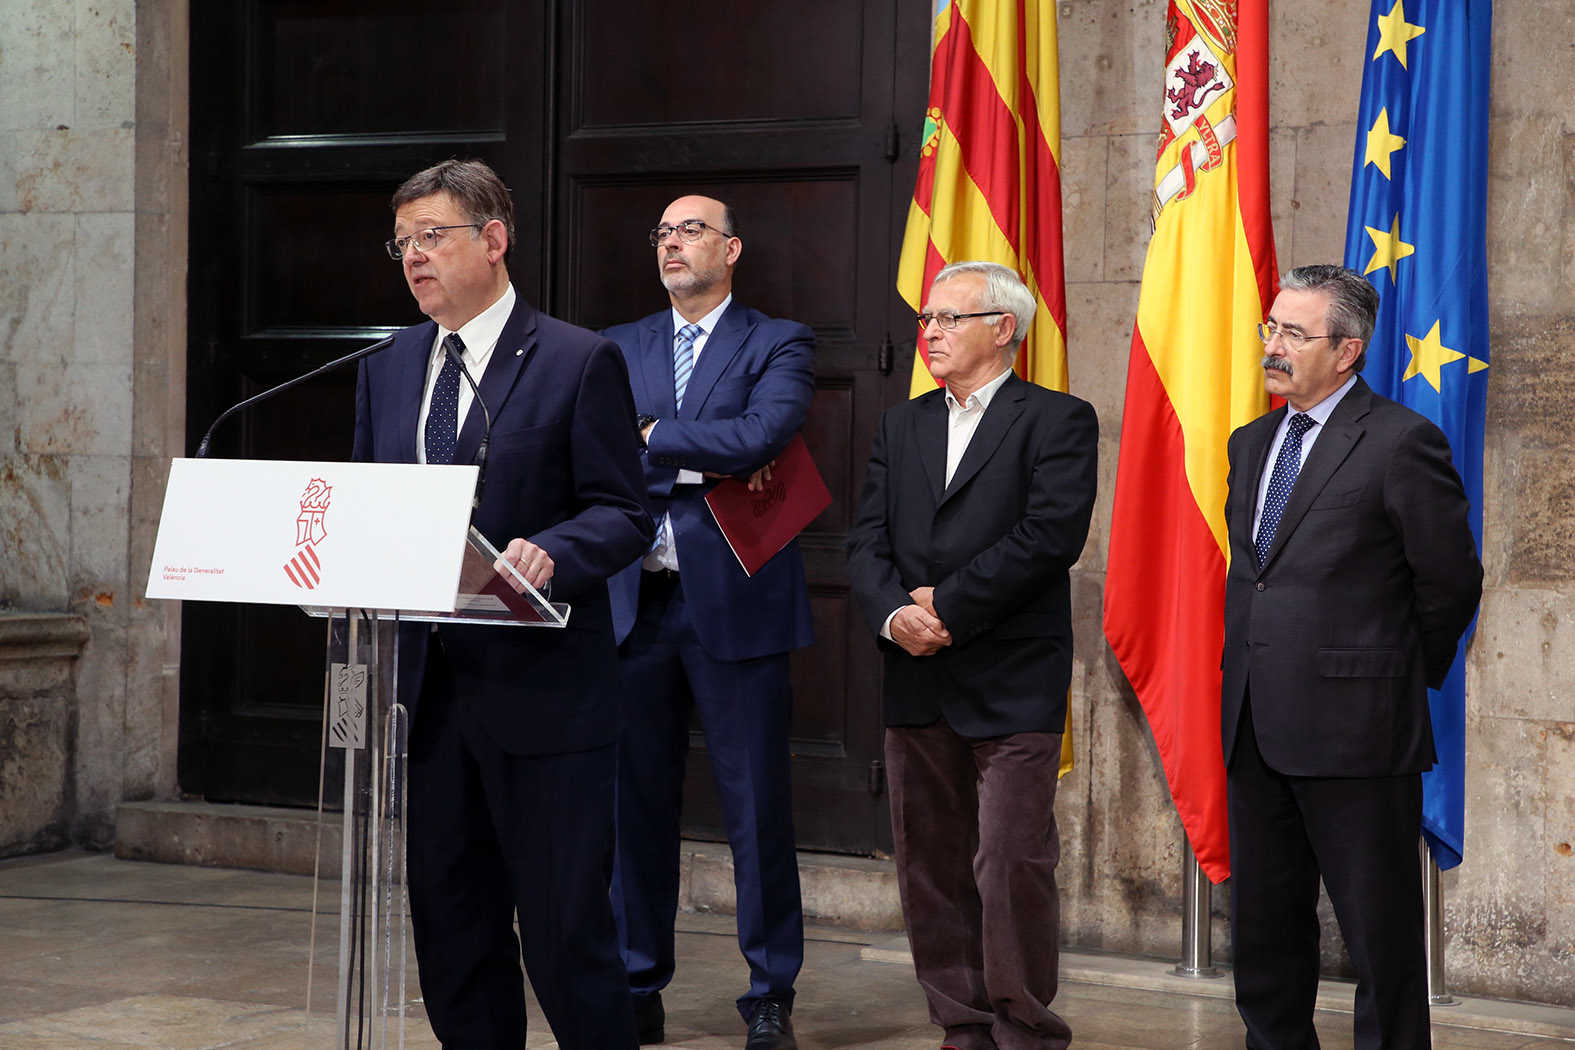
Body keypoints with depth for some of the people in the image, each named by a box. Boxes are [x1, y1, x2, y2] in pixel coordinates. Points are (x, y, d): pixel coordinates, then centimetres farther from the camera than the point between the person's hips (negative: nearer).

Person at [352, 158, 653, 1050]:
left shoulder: (580, 362, -3)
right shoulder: (387, 371, 15)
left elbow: (623, 516, -7)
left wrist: (548, 555, -26)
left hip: (541, 691, -6)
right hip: (427, 689, 6)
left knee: (564, 927, -3)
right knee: (451, 927, 12)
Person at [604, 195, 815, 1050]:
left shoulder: (778, 344, 3)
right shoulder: (617, 348, 15)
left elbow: (762, 435, -15)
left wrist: (651, 434, -6)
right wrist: (701, 462, -11)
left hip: (733, 601, -3)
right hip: (634, 602, 4)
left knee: (756, 809, 0)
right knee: (634, 802, 9)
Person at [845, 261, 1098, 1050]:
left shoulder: (1057, 421, -1)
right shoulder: (901, 425, 17)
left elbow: (1052, 533, -14)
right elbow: (867, 541, 9)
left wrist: (948, 605, -14)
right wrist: (894, 614, -11)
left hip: (1013, 685, -6)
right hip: (917, 682, 6)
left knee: (1012, 866, -7)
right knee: (931, 868, 8)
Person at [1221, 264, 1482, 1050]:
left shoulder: (1400, 442, -10)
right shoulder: (1252, 444, 14)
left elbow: (1450, 583, -7)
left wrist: (1408, 680, 3)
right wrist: (1248, 676, 14)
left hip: (1353, 728, -7)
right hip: (1254, 727, 8)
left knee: (1380, 936, 2)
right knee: (1263, 932, 15)